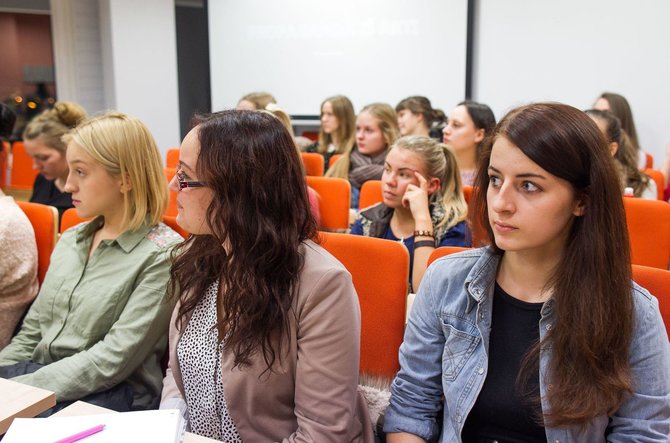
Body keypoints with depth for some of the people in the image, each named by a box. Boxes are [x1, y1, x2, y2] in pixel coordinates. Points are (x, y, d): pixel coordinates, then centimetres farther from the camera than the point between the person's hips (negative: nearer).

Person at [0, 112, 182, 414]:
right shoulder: (70, 240, 15)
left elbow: (115, 358, -16)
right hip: (38, 378, 7)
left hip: (111, 396, -6)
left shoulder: (162, 254, -10)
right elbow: (31, 332, 17)